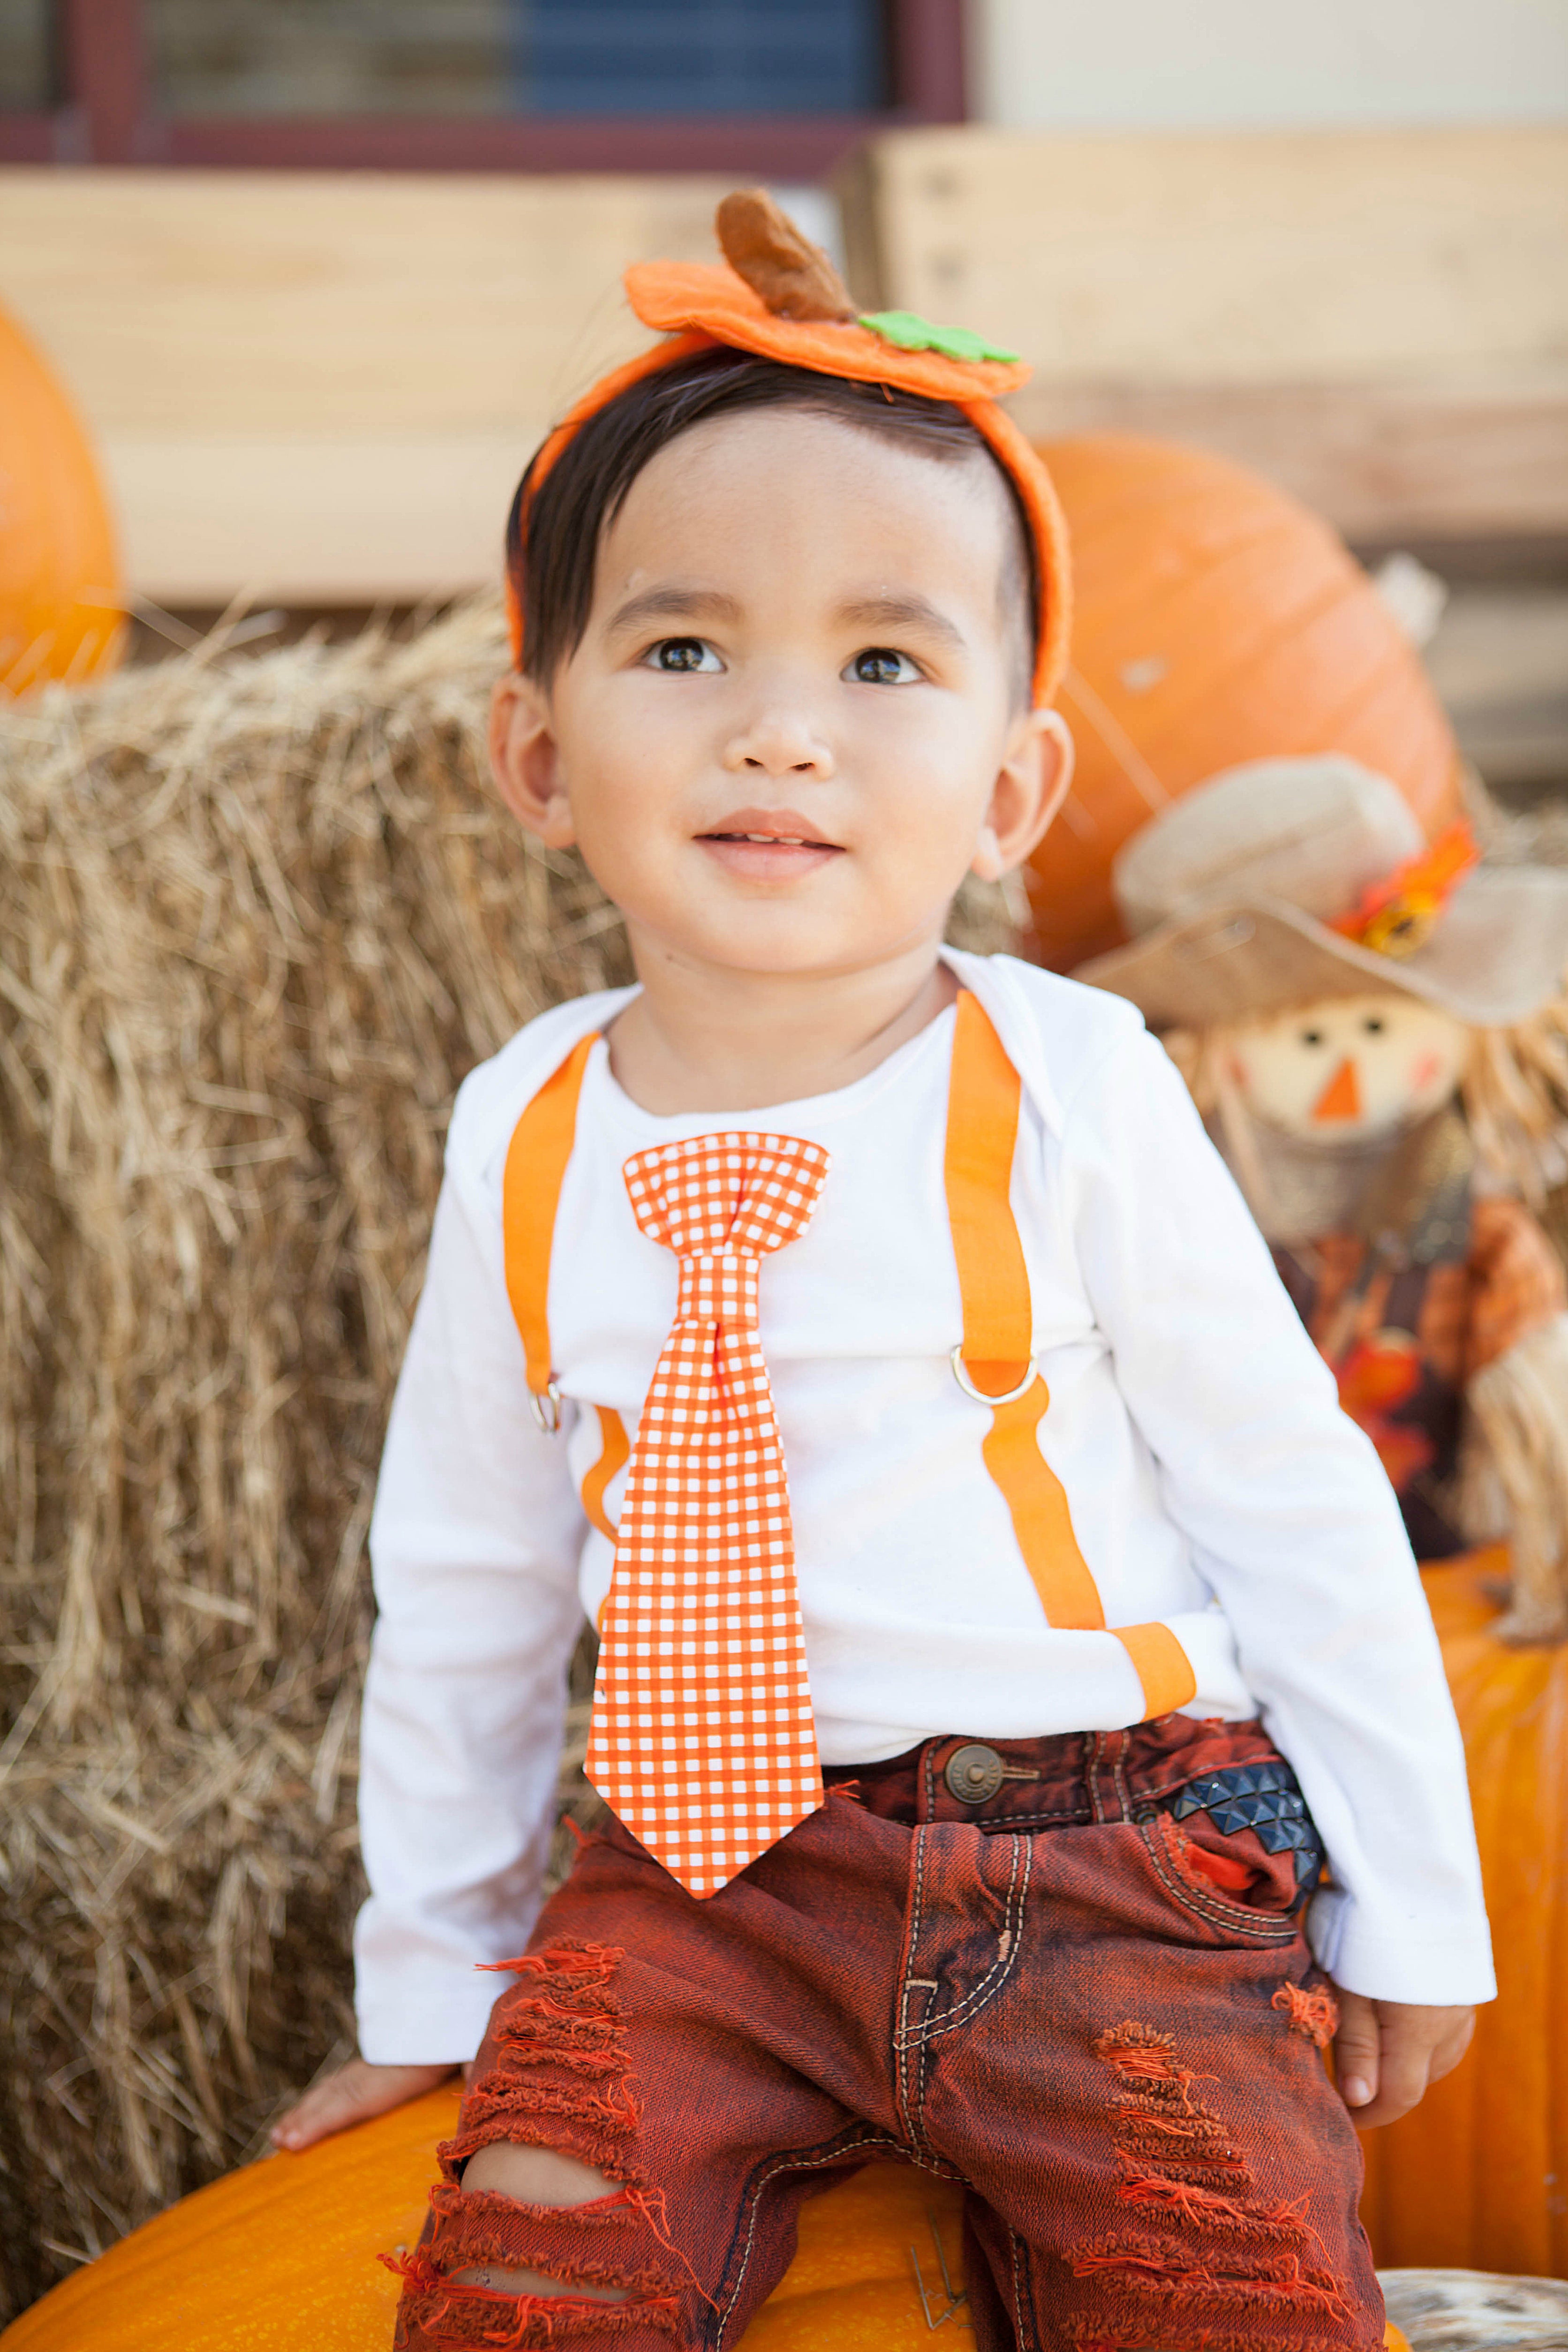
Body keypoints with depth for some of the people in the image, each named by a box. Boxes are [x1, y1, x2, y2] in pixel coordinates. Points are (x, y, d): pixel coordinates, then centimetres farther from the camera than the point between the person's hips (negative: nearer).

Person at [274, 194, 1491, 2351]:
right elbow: (465, 1576, 12)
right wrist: (428, 1978, 17)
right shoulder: (527, 1143, 0)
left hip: (1105, 1850, -2)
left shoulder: (1073, 1100, -9)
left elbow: (1301, 1512, -1)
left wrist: (1410, 1913, 3)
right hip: (713, 1868, 2)